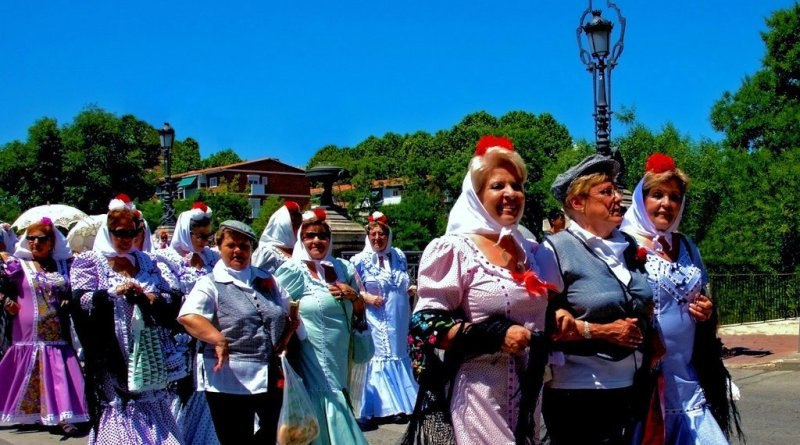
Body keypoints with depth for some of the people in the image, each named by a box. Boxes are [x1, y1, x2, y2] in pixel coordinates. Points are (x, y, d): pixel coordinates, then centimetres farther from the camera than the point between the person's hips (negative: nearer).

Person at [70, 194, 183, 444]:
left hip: (148, 356, 4)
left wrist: (151, 298, -9)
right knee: (117, 415, -6)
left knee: (153, 411, 5)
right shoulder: (89, 262, 5)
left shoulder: (146, 262, 15)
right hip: (113, 356, -4)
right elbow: (81, 301, -9)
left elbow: (173, 302, 10)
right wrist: (113, 292, -22)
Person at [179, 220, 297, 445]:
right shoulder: (211, 284, -5)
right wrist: (219, 340, -35)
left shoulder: (266, 281, 12)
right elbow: (187, 316, -22)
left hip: (271, 379, 5)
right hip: (230, 380, -5)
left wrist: (285, 339, 1)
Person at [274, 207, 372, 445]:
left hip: (339, 362, 5)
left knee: (338, 421, 14)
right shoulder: (292, 271, -6)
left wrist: (354, 296, -2)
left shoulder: (343, 268, 9)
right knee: (316, 425, 1)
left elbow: (359, 314, 16)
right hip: (311, 364, -5)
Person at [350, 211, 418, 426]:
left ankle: (399, 404, 22)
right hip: (375, 320, -5)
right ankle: (386, 406, 5)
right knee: (380, 357, -1)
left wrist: (412, 289, 0)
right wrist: (367, 297, -20)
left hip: (399, 320, 5)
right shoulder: (361, 260, -9)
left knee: (399, 355, 12)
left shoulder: (399, 256, 6)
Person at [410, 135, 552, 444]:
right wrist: (495, 335, -21)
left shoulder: (531, 251, 10)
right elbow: (426, 324, -13)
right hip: (480, 391, -6)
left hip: (528, 389, 6)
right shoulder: (455, 249, -8)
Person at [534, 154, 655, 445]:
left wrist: (640, 327, 2)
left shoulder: (629, 246, 10)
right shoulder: (555, 250, -9)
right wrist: (600, 331, -16)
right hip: (578, 394, -6)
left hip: (631, 389, 6)